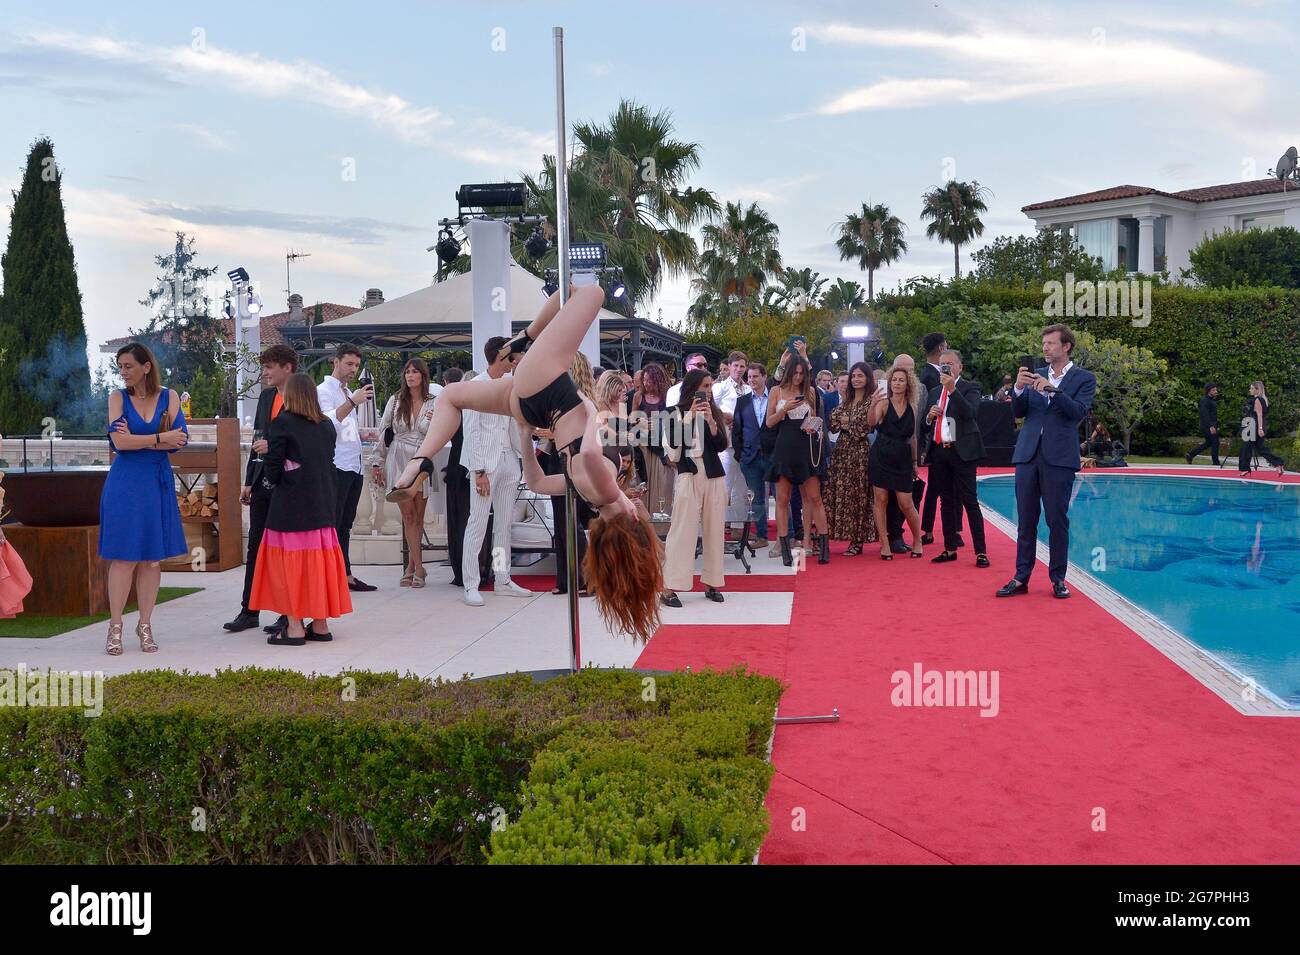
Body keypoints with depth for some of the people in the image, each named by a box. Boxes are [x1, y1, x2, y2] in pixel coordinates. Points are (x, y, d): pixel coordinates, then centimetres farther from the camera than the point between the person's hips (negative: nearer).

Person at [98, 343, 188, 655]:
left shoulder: (169, 397, 6)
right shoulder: (118, 397, 3)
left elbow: (180, 440, -6)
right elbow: (120, 442, -10)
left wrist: (138, 440, -11)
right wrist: (161, 438, -9)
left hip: (158, 483, 1)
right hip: (124, 483, -1)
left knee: (152, 558, 4)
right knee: (123, 556, -2)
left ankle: (145, 626, 13)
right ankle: (115, 628, 6)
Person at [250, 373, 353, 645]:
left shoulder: (282, 423, -9)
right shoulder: (327, 425, 7)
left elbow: (273, 463, -9)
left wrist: (270, 482, 10)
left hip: (290, 504, -5)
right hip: (322, 503, 5)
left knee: (290, 561, 1)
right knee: (318, 561, 10)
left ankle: (295, 626, 0)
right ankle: (320, 624, 15)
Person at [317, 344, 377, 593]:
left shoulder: (349, 392, 20)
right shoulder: (324, 390, -6)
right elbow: (328, 421, -23)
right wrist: (352, 402, -32)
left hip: (354, 466, 8)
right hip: (336, 467, -8)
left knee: (345, 524, 11)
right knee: (332, 523, -6)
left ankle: (346, 576, 15)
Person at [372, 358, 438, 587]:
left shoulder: (434, 404, 4)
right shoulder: (395, 401, 5)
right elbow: (383, 432, 8)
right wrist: (377, 463, 6)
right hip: (399, 461, 0)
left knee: (418, 516, 4)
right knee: (409, 516, -5)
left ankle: (411, 565, 16)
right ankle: (418, 567, -1)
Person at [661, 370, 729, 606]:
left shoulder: (714, 412, 11)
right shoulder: (678, 413, 1)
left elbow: (722, 445, 1)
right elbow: (674, 443, -11)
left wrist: (710, 421, -12)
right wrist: (690, 416, -14)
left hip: (714, 476, 4)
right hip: (689, 475, -4)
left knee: (714, 530, 5)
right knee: (683, 529, -9)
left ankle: (710, 583, 13)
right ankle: (669, 587, -8)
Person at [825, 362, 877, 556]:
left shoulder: (871, 400, -5)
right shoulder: (846, 399, 15)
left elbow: (865, 427, -12)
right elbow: (832, 423, 8)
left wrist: (847, 421, -2)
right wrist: (845, 422, -9)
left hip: (860, 452, -6)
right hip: (842, 450, 6)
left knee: (857, 494, -2)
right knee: (838, 493, 2)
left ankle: (857, 541, 4)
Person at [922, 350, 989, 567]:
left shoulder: (969, 388, -1)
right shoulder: (934, 392, 16)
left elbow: (970, 413, -19)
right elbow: (925, 426, 19)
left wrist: (953, 388, -25)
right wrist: (929, 416, -3)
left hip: (961, 451, -6)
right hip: (939, 451, 6)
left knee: (970, 501, -7)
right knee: (946, 502, 11)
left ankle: (981, 552, -5)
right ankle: (950, 549, 18)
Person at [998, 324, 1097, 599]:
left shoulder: (1084, 378, 3)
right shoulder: (1036, 375, 13)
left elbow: (1078, 411, -12)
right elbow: (1018, 412, 9)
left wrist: (1051, 390, -21)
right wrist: (1019, 388, -9)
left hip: (1059, 457, -4)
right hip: (1028, 453, 4)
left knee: (1057, 521, 1)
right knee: (1025, 520, 5)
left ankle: (1058, 579, 11)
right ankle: (1021, 578, 10)